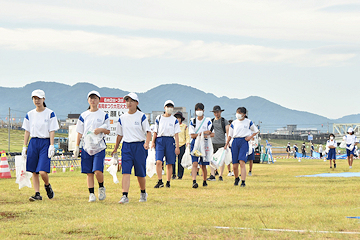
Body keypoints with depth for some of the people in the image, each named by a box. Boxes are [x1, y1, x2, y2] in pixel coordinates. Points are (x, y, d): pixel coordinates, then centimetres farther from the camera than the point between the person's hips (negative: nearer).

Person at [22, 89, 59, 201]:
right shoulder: (29, 114, 9)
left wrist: (51, 146, -11)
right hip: (33, 143, 4)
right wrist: (24, 147, 7)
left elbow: (52, 131, -4)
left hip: (45, 142, -4)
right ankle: (37, 194, 9)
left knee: (43, 171, -13)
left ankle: (47, 186, 15)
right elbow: (27, 131, 11)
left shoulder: (50, 114, -2)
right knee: (34, 172, 3)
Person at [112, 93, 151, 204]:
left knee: (140, 173, 4)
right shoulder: (122, 118, 9)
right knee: (125, 172, -12)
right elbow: (119, 134, 19)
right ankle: (125, 196, -18)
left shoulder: (141, 116, -1)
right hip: (126, 146, 2)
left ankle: (143, 193, 27)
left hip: (139, 146, -2)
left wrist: (147, 143, -23)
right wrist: (115, 148, 19)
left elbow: (148, 132, -6)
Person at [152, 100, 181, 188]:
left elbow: (176, 134, 4)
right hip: (160, 140, 0)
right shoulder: (159, 118, 9)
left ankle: (168, 182, 11)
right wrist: (153, 142, 2)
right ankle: (160, 181, -10)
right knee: (158, 161, -14)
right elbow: (155, 132, 12)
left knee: (169, 164, 2)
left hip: (170, 141, 0)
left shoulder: (174, 120, 7)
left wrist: (177, 147, -2)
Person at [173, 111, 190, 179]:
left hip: (182, 145, -1)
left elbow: (187, 136, 9)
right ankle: (173, 174, 1)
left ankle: (180, 175, 4)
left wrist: (187, 141, -9)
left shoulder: (185, 126, 8)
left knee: (180, 161, -3)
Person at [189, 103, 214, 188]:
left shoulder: (208, 121, 3)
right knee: (195, 163, -14)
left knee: (203, 165, 7)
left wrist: (207, 135, -22)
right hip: (195, 143, 0)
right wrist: (203, 133, -13)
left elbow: (212, 134, -2)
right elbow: (192, 135, -2)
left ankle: (204, 181, 24)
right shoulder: (193, 121, 6)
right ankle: (194, 182, -24)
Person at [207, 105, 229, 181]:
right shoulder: (211, 121, 12)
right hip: (213, 142, 2)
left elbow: (227, 132, -1)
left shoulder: (224, 121, 4)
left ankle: (220, 176, 6)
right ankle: (212, 175, -10)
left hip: (222, 143, -2)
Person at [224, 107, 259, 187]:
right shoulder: (234, 123, 11)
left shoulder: (248, 122, 5)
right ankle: (237, 178, 30)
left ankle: (243, 182, -19)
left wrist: (250, 137, 0)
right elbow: (230, 135, 16)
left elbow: (256, 131, 16)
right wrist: (226, 145, 9)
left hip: (244, 142, -3)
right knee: (234, 165, 2)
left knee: (242, 162, -19)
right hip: (235, 142, 3)